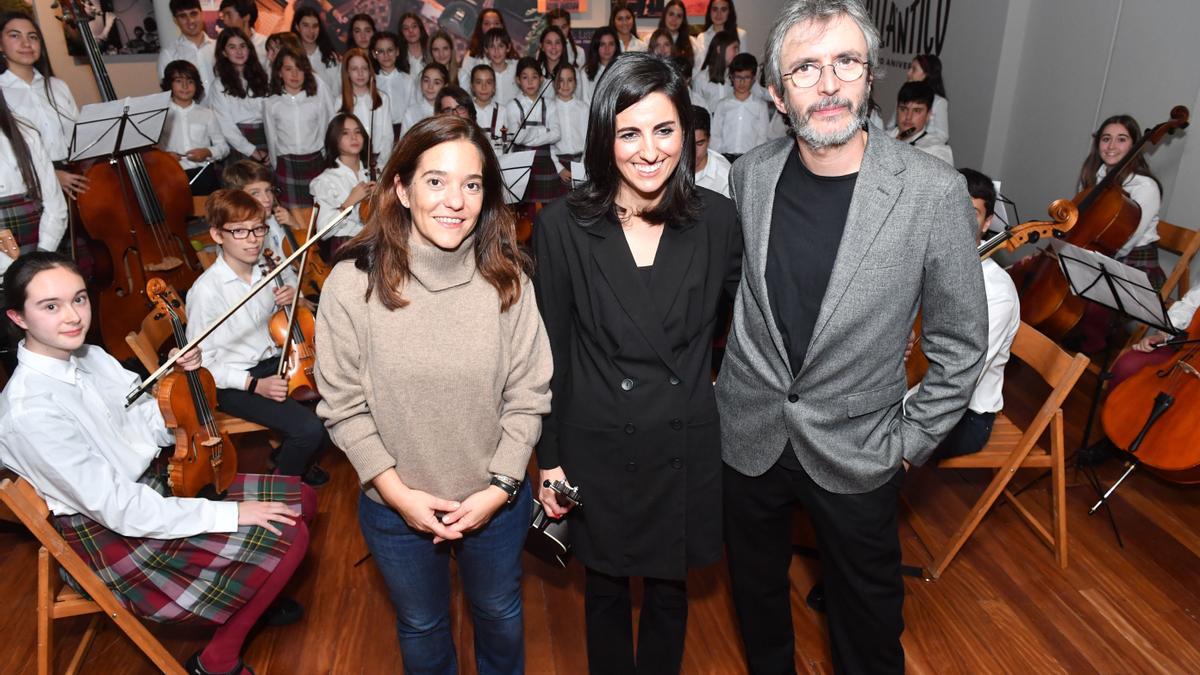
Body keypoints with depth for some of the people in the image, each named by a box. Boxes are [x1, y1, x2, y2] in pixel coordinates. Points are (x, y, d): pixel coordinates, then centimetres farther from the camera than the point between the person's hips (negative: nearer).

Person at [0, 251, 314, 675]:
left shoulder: (89, 357, 0)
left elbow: (155, 430, 6)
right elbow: (119, 509, -26)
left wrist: (181, 380, -12)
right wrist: (228, 514, -25)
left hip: (160, 488, 8)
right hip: (114, 539, -8)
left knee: (299, 500, 3)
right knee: (286, 537, -16)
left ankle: (248, 595, 27)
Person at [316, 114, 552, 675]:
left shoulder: (507, 279, -15)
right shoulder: (353, 283, -17)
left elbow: (528, 396, -9)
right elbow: (343, 407, -11)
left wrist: (499, 486, -14)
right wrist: (396, 492, -15)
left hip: (495, 502, 1)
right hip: (395, 506, 0)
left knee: (500, 614, 28)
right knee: (421, 627, 26)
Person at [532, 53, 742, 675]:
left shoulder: (715, 218, -8)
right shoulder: (563, 225, -12)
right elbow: (550, 351, -6)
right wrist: (548, 456, -2)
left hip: (685, 447, 1)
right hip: (596, 447, -1)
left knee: (669, 587, 22)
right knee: (605, 588, 22)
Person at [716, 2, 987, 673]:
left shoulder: (935, 191, -17)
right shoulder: (749, 175, -7)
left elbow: (959, 340, -7)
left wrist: (910, 444, -5)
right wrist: (725, 379, 8)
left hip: (857, 452, -2)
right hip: (748, 435, 3)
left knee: (868, 608, 19)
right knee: (757, 588, 25)